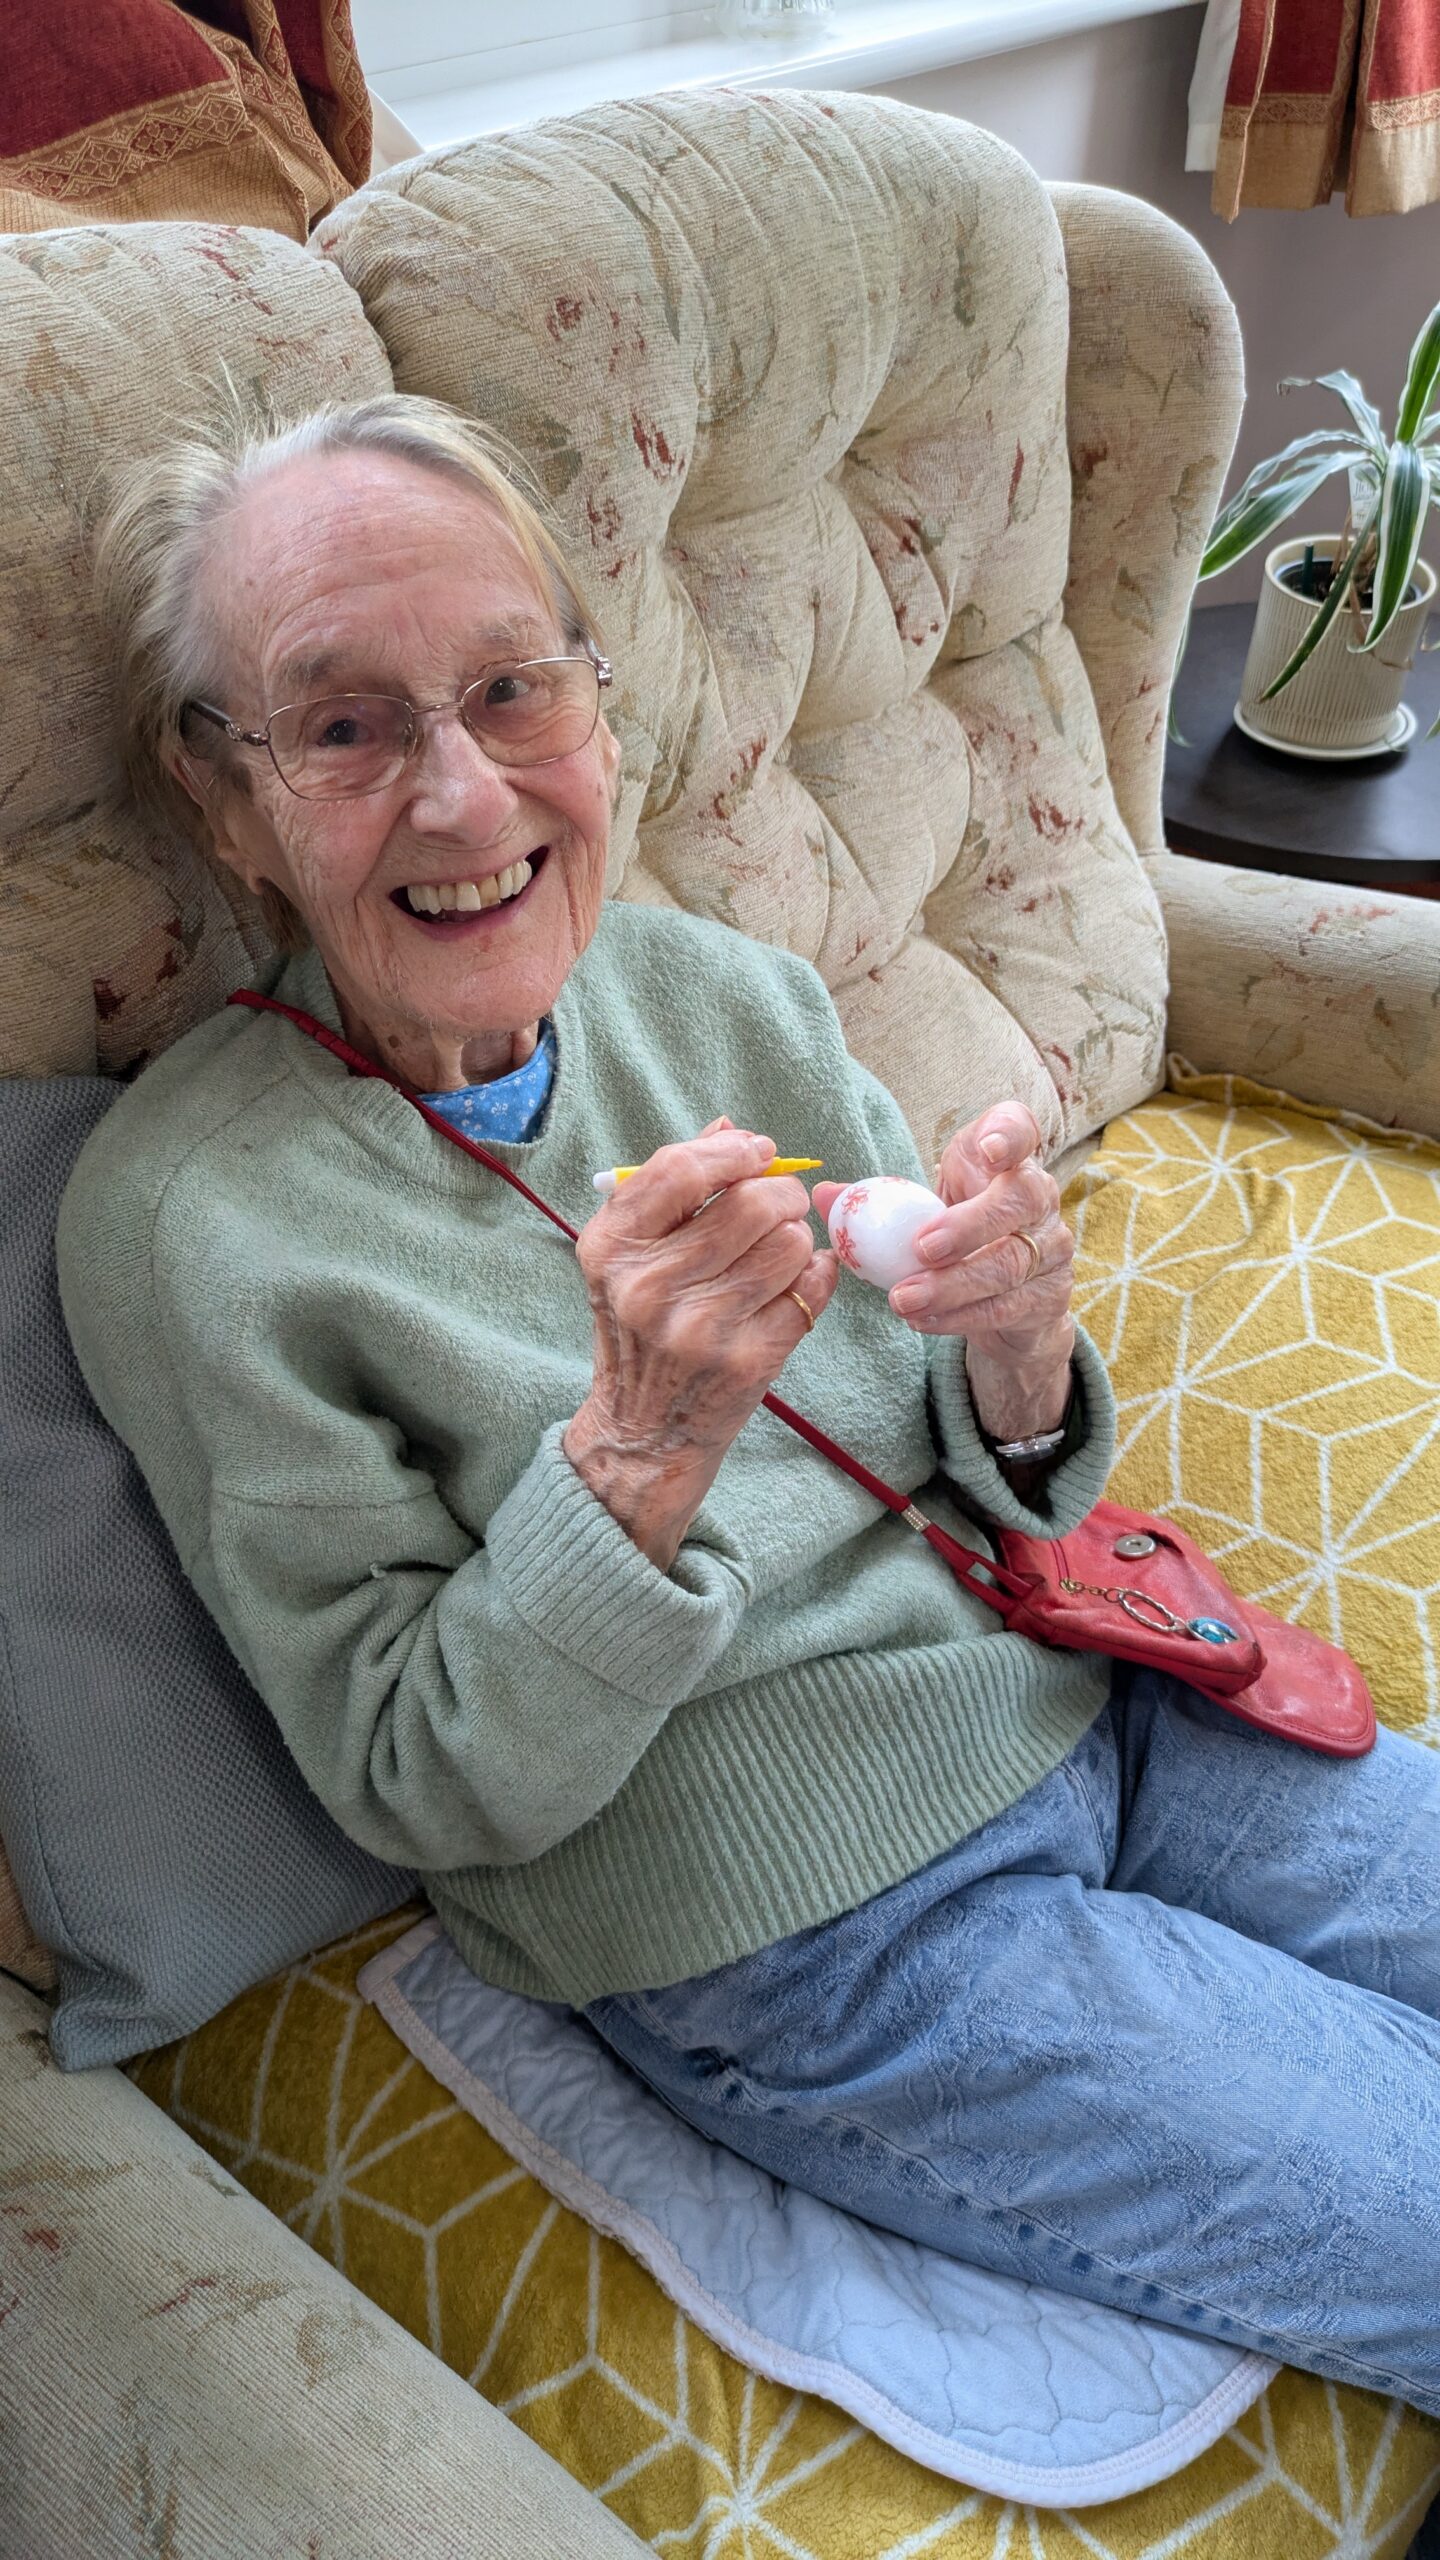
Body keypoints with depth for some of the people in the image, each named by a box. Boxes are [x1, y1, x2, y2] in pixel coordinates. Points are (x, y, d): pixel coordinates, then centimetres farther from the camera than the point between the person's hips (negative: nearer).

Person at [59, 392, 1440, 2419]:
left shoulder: (726, 992, -3)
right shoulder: (185, 1219, -17)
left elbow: (987, 1502, 3)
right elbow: (428, 1794, -13)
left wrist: (1017, 1372, -21)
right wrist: (638, 1455, -30)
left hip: (1096, 1700, 6)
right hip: (828, 1947, -5)